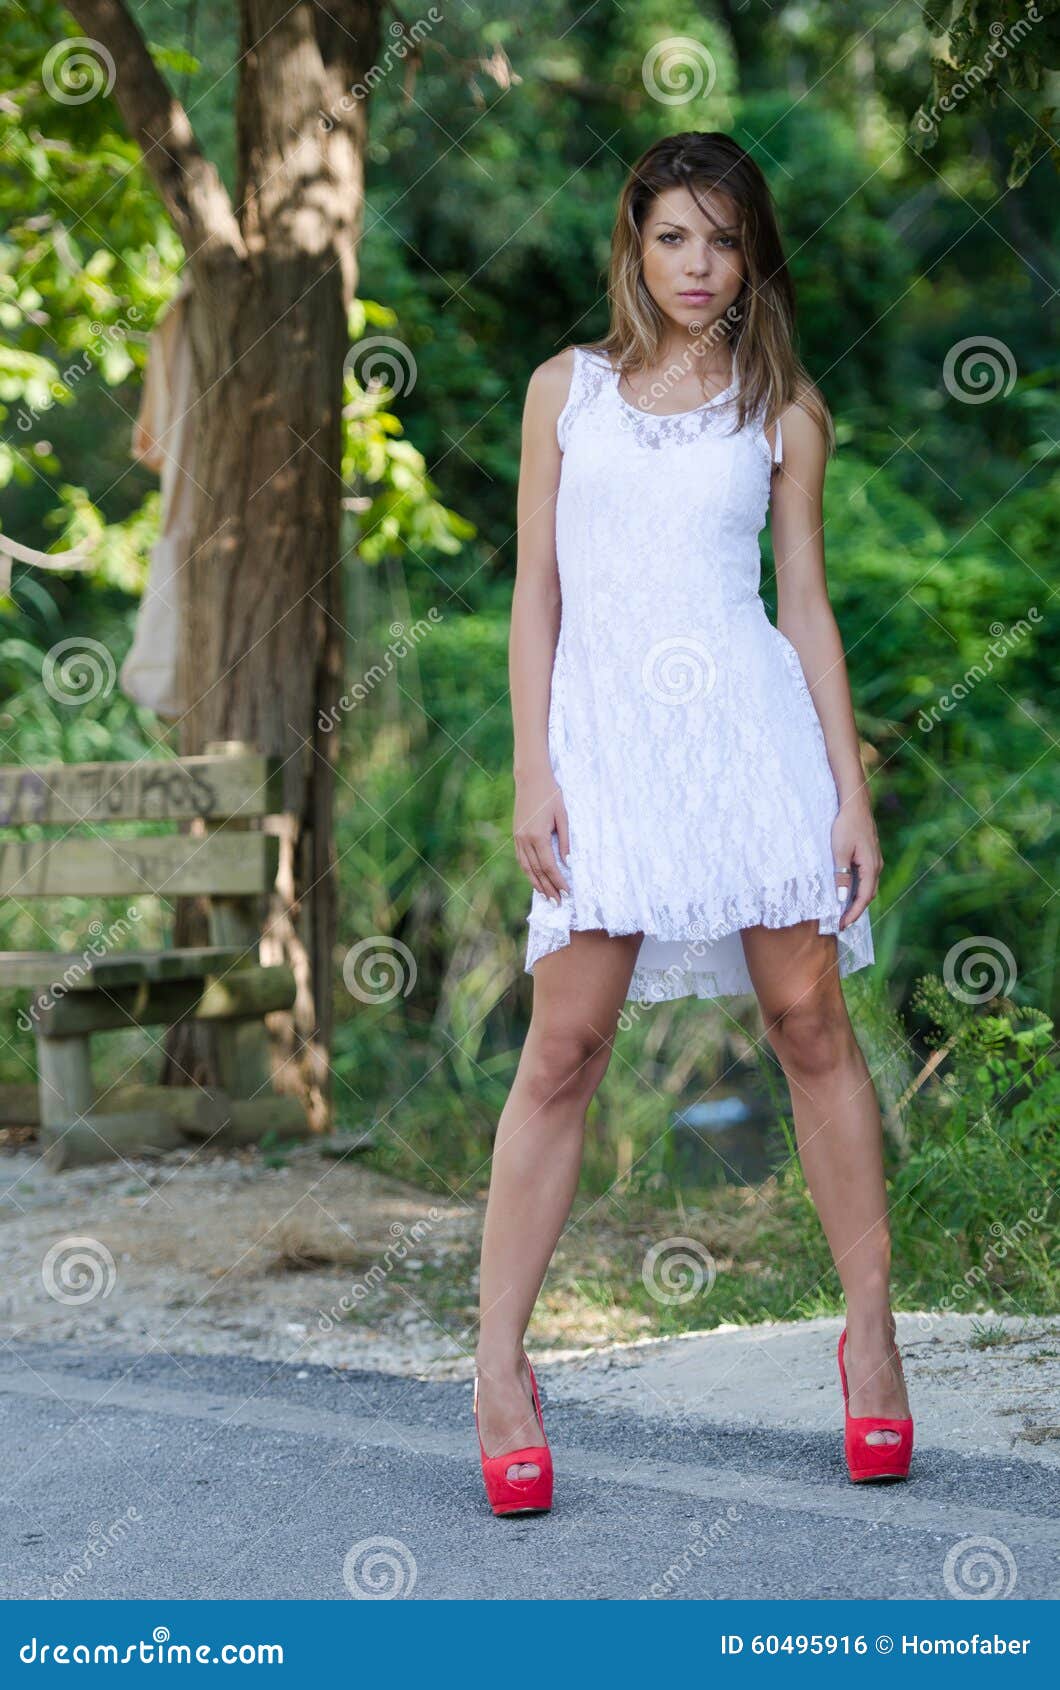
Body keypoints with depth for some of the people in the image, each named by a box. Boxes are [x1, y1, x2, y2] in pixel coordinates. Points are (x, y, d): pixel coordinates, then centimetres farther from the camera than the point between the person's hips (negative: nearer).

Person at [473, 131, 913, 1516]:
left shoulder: (783, 406, 9)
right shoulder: (569, 387, 10)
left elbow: (806, 601, 9)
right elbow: (537, 588, 8)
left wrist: (852, 791, 3)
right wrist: (532, 774, -1)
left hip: (753, 720, 1)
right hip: (606, 725, 0)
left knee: (811, 1021, 1)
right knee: (566, 1048, -4)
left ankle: (872, 1330, 13)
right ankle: (498, 1364, 2)